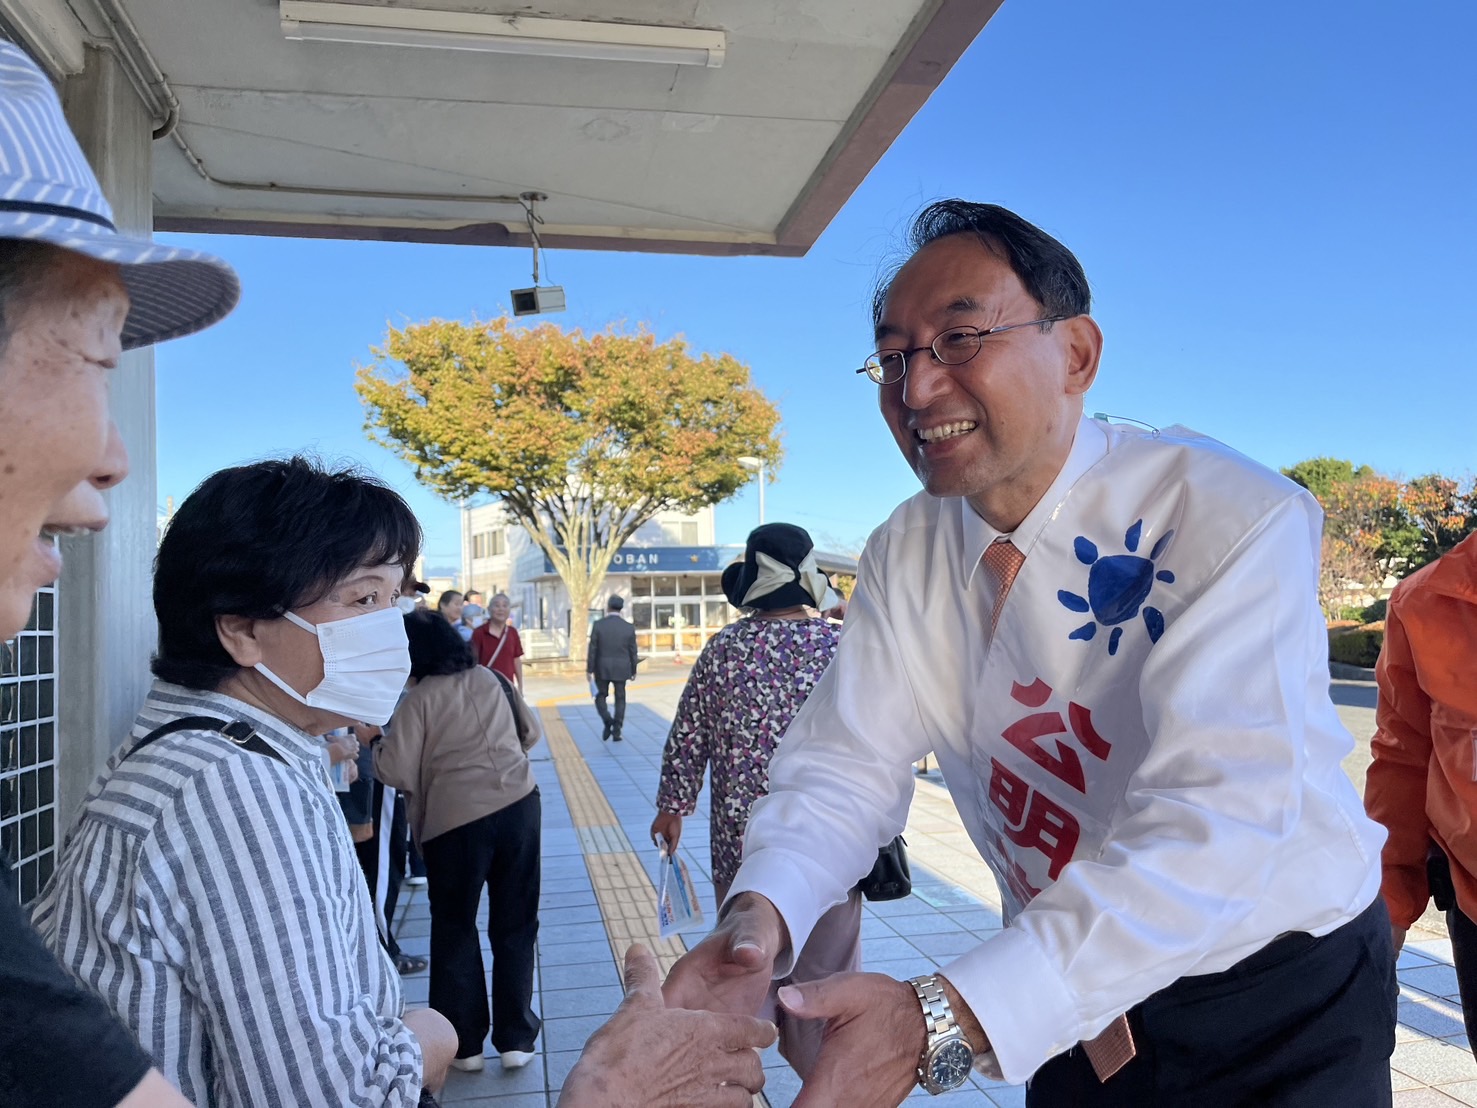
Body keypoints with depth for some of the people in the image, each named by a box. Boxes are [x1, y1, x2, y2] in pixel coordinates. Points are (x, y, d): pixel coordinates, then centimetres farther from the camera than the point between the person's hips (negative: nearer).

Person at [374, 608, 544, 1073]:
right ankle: (515, 1037, 20)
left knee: (454, 930, 15)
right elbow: (530, 732, 16)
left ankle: (465, 1042, 22)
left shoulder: (419, 699, -5)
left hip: (456, 819, -3)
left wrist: (375, 744, 10)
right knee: (515, 924, 14)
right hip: (519, 805, 4)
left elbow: (398, 772, -8)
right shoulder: (492, 679, 8)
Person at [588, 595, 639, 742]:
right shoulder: (629, 628, -6)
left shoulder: (598, 625, -10)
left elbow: (592, 649, -9)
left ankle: (607, 721, -8)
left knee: (601, 696, 15)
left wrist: (589, 669, -2)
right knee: (620, 699, 12)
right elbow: (632, 652, 0)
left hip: (602, 668, -1)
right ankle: (616, 730, 8)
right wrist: (633, 670, 13)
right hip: (621, 669, 1)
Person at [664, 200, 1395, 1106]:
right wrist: (762, 913, -30)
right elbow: (847, 763, -9)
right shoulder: (905, 556, -7)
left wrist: (947, 1020, -42)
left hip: (1279, 1006, -4)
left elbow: (1219, 819, -35)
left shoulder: (1236, 521, -25)